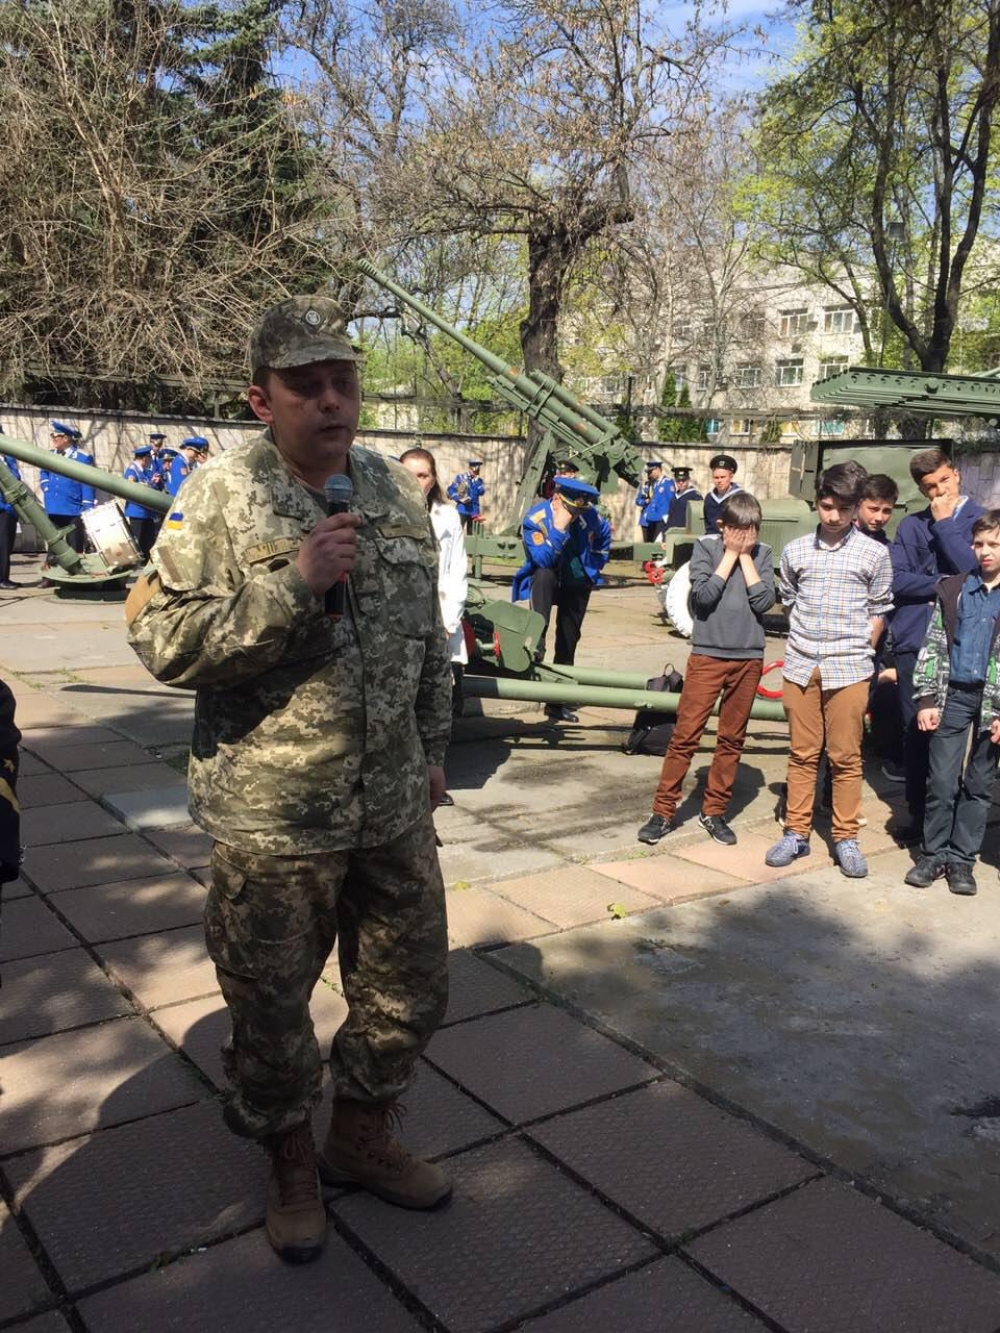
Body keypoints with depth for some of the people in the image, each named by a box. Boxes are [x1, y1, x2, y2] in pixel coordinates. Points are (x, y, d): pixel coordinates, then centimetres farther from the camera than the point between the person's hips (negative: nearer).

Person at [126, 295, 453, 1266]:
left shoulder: (394, 491, 5)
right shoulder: (218, 497, -11)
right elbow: (163, 641, -18)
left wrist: (433, 749, 16)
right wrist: (292, 584, -27)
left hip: (393, 805, 5)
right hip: (272, 818, -4)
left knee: (411, 988, 16)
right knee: (272, 1006, 12)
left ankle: (362, 1136, 42)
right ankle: (291, 1165, 40)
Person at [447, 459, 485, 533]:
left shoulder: (479, 480, 10)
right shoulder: (461, 477, 1)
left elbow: (481, 492, -6)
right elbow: (451, 490, -1)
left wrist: (476, 480, -14)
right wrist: (459, 499, -12)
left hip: (474, 511, 4)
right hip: (462, 510, -4)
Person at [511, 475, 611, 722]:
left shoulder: (588, 516, -9)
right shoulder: (535, 519, -22)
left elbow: (604, 534, 14)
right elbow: (543, 559, -32)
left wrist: (594, 566, 9)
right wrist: (558, 529, -39)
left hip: (578, 586, 4)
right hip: (546, 581, -4)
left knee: (568, 641, 5)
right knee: (544, 574, -39)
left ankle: (557, 703, 14)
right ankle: (537, 642, -44)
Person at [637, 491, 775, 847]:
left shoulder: (762, 554, 5)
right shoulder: (706, 547, 0)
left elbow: (764, 601, -7)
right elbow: (704, 595, -13)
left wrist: (746, 556, -6)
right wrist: (731, 554, -8)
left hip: (748, 658, 3)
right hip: (708, 654, -2)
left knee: (732, 739, 9)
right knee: (685, 734, -3)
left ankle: (714, 811, 22)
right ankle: (663, 811, 5)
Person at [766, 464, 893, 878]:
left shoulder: (874, 554, 1)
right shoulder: (796, 551, 7)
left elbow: (878, 611, 7)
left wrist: (857, 651, 2)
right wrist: (802, 644, 10)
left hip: (848, 669, -2)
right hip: (801, 666, 2)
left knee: (846, 757, 3)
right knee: (802, 754, 9)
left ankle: (846, 839, 14)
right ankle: (795, 833, 18)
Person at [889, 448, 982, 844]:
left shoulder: (979, 521, 2)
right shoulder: (912, 525, 9)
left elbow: (974, 571, -14)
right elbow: (896, 580, -1)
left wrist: (945, 523, -8)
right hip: (914, 640, 3)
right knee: (915, 732, 8)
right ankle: (918, 814, 19)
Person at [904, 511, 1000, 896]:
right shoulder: (953, 589, 6)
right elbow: (933, 646, 6)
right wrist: (926, 698, 0)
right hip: (953, 695, 1)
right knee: (942, 781, 2)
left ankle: (962, 858, 18)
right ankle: (934, 853, 15)